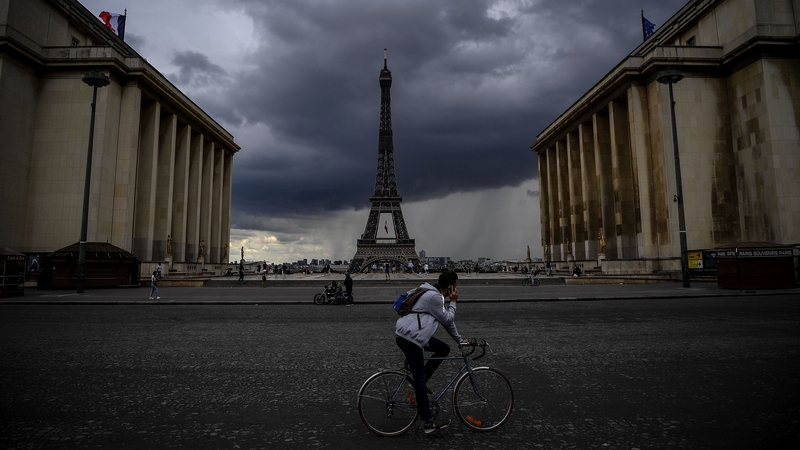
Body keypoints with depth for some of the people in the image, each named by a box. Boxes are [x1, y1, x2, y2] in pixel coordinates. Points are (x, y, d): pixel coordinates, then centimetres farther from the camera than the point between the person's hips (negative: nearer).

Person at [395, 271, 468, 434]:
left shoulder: (435, 295, 16)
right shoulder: (434, 296, -16)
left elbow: (447, 320, 23)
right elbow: (447, 319, -8)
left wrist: (459, 340, 27)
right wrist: (453, 302, 3)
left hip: (412, 335, 10)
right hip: (409, 338, -10)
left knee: (444, 349, 13)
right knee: (421, 380, -3)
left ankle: (420, 382, 18)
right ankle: (428, 423, 7)